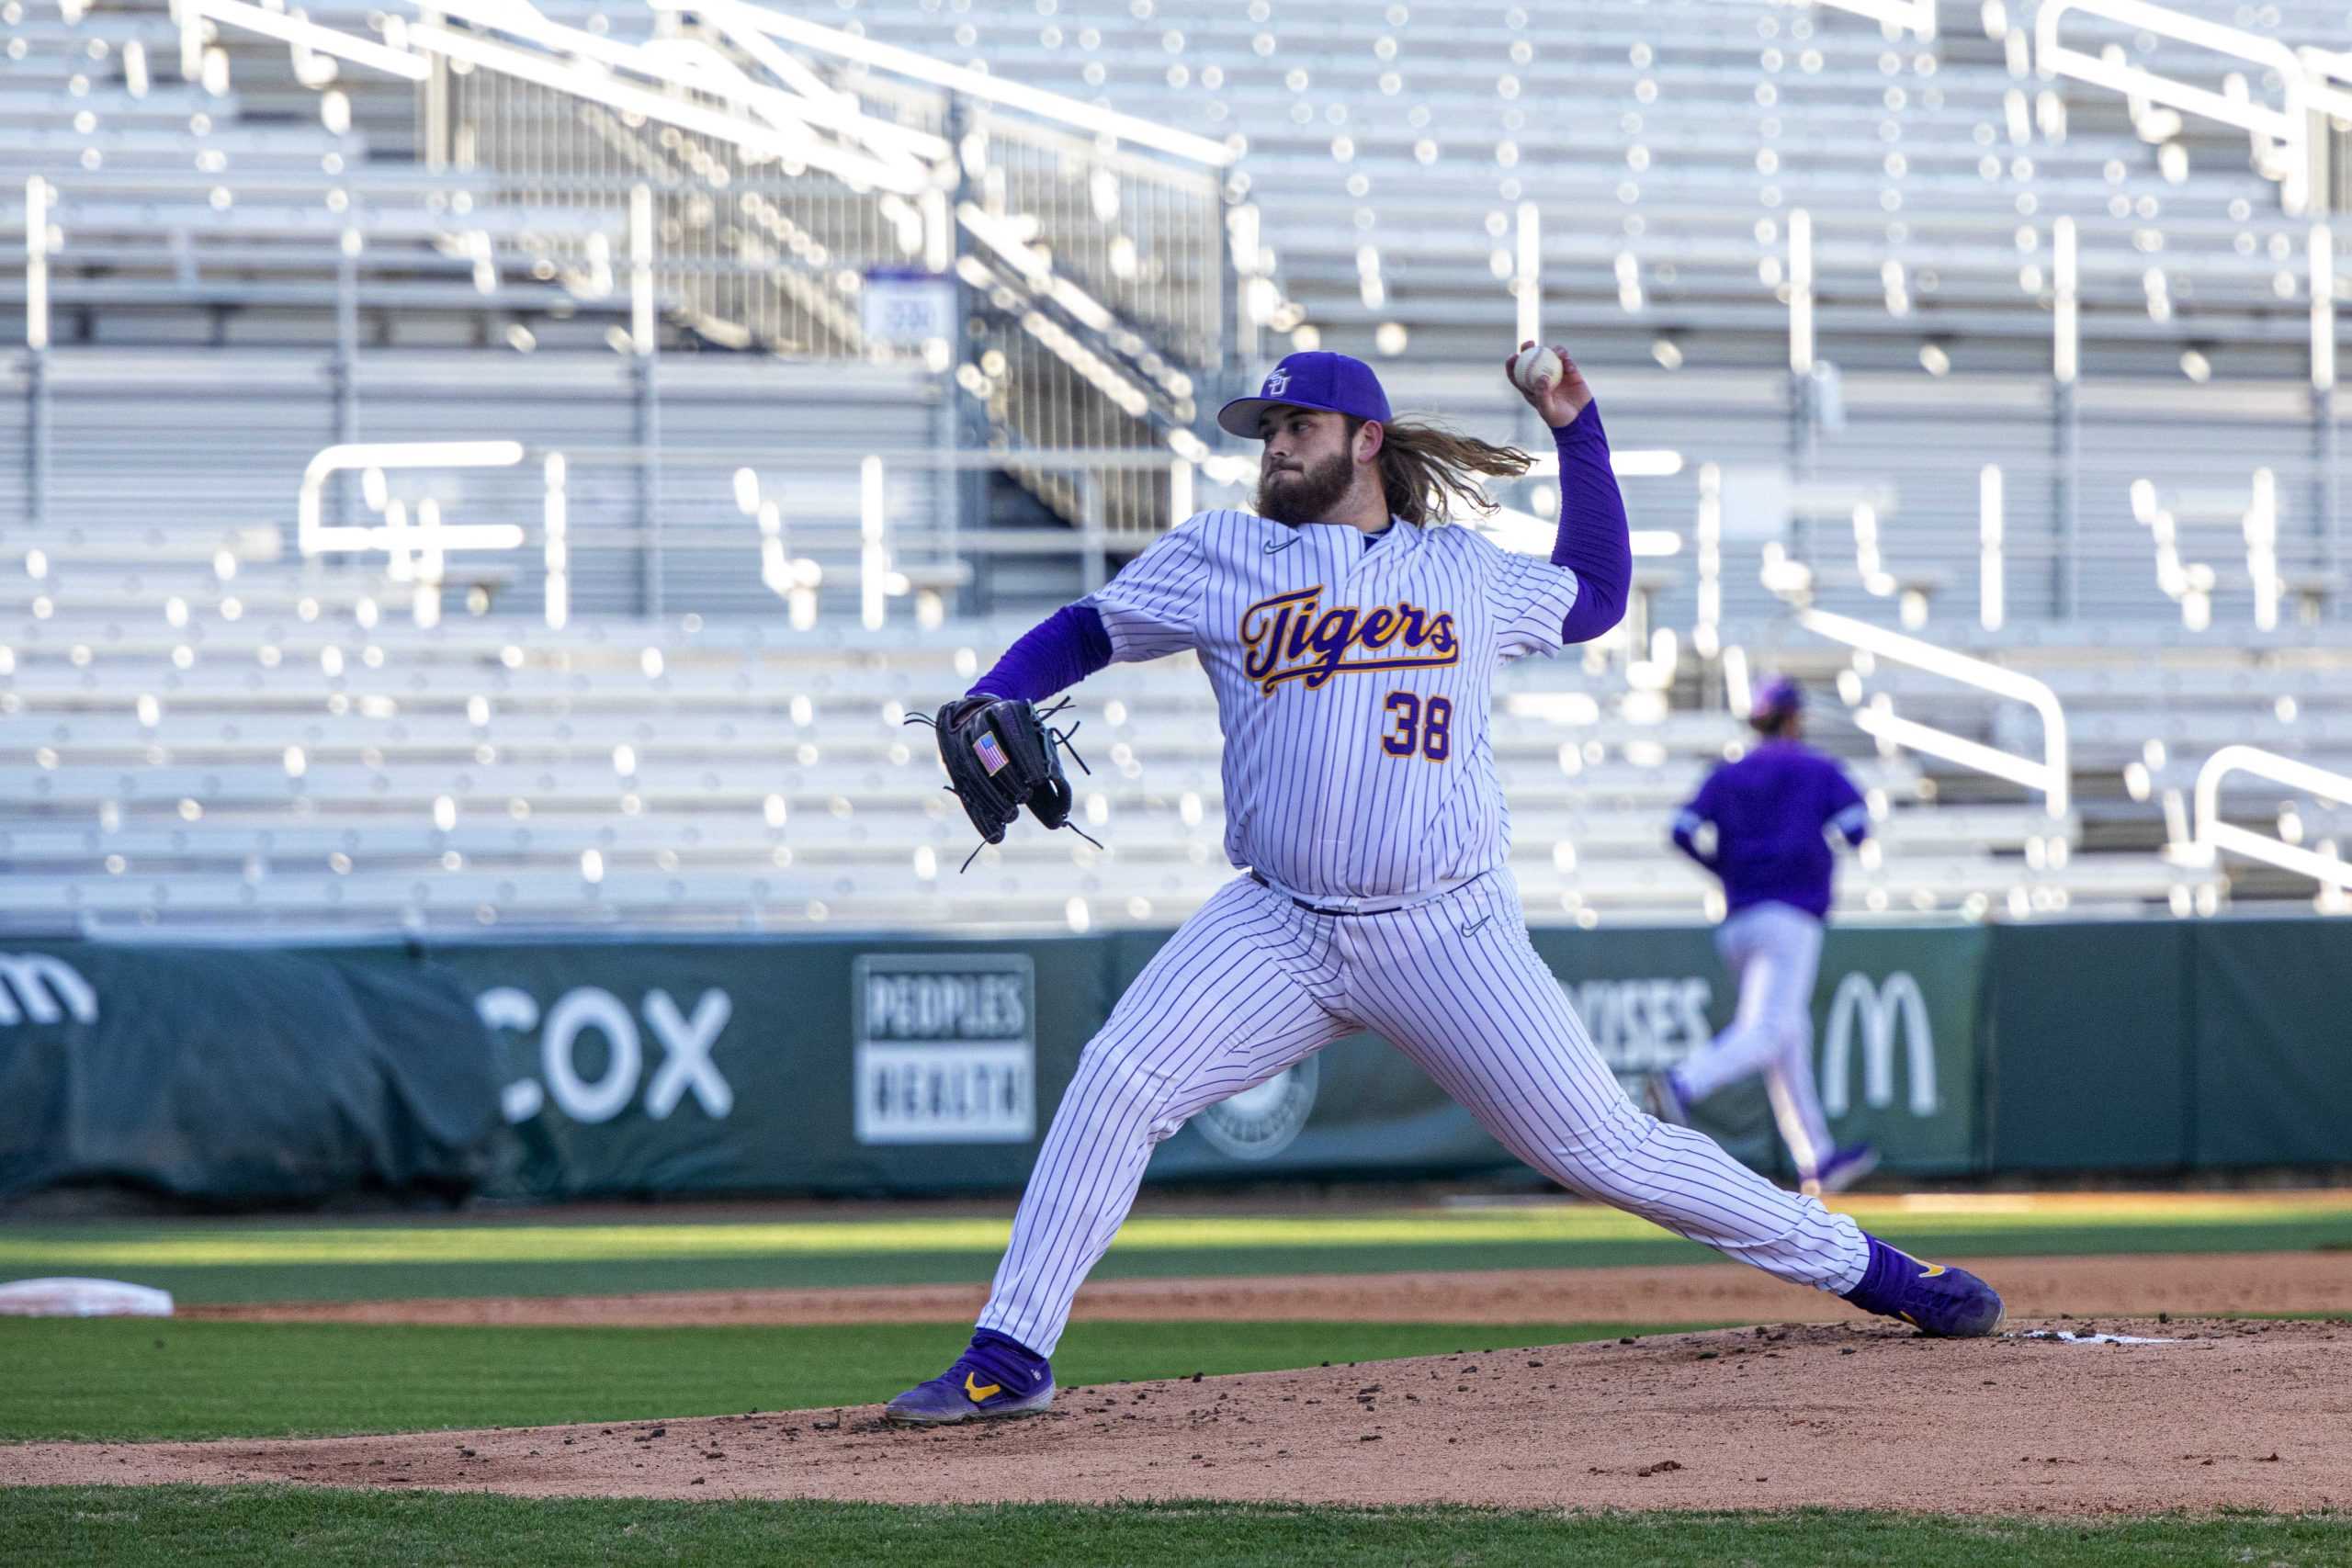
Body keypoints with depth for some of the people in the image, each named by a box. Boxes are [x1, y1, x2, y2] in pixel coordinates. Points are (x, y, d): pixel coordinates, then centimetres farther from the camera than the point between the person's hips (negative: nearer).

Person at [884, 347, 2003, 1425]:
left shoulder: (1467, 572, 12)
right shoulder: (1220, 558, 9)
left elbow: (1597, 595, 28)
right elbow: (1081, 634, 13)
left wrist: (1575, 429, 20)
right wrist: (988, 708, -6)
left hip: (1449, 935, -1)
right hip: (1281, 929, 1)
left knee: (1604, 1147, -1)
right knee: (1117, 1081, -19)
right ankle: (1009, 1359, -13)